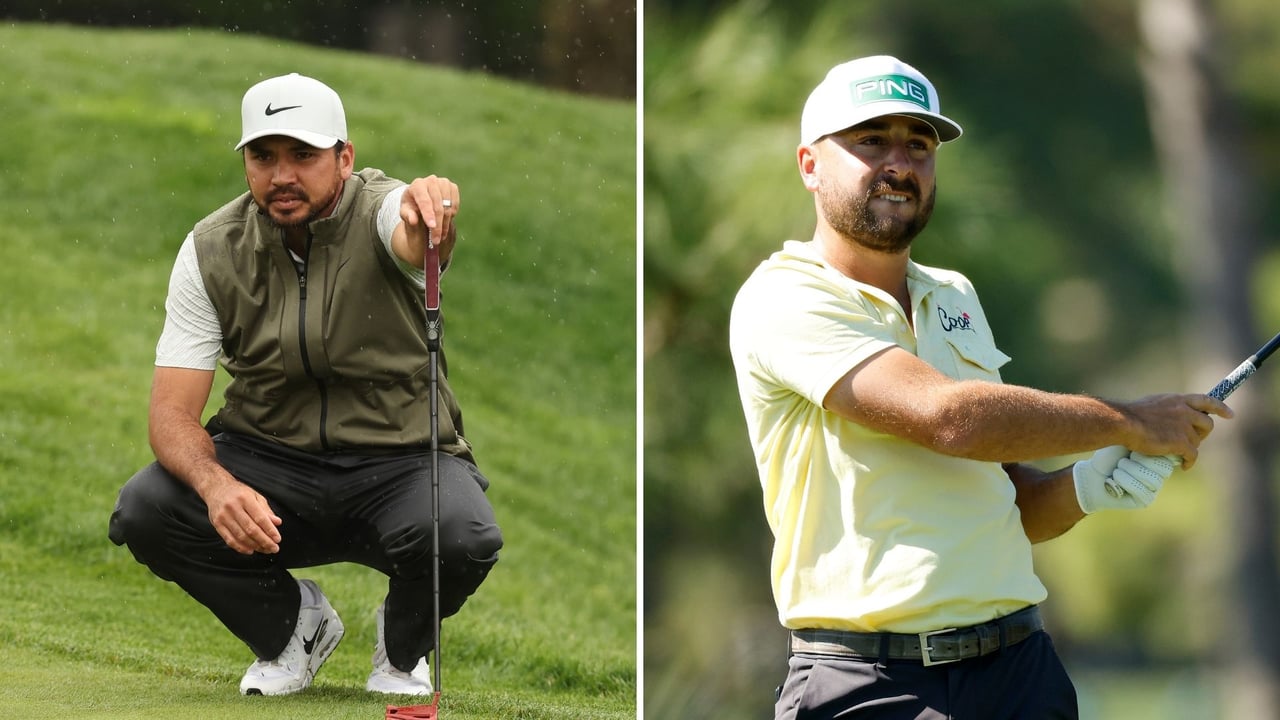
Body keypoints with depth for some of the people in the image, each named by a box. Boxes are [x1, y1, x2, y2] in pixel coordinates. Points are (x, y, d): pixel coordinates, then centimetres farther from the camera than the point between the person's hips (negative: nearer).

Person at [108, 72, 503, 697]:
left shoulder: (381, 213, -14)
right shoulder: (210, 249, -7)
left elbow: (419, 238, -41)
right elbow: (173, 410, -11)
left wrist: (431, 208, -68)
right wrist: (215, 485, -33)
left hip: (401, 460, -2)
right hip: (267, 464, 2)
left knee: (463, 535, -35)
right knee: (144, 511, -26)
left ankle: (403, 646, 4)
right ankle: (291, 625, 5)